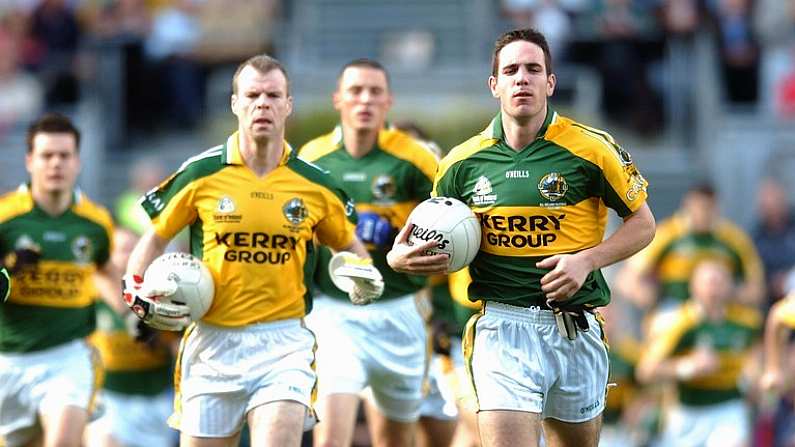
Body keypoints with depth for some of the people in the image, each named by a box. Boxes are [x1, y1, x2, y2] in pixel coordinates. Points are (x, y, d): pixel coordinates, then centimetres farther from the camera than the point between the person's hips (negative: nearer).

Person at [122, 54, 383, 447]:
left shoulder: (315, 185, 3)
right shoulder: (201, 175, 0)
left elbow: (349, 245, 20)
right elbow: (155, 239, 11)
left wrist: (364, 276, -2)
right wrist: (137, 291, -5)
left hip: (283, 343, -1)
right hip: (212, 343, 1)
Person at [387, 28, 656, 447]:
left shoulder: (591, 149, -3)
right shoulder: (462, 162, 3)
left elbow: (642, 223, 6)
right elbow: (435, 237, 17)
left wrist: (586, 260, -10)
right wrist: (400, 258, -6)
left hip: (575, 329, 1)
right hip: (502, 329, -1)